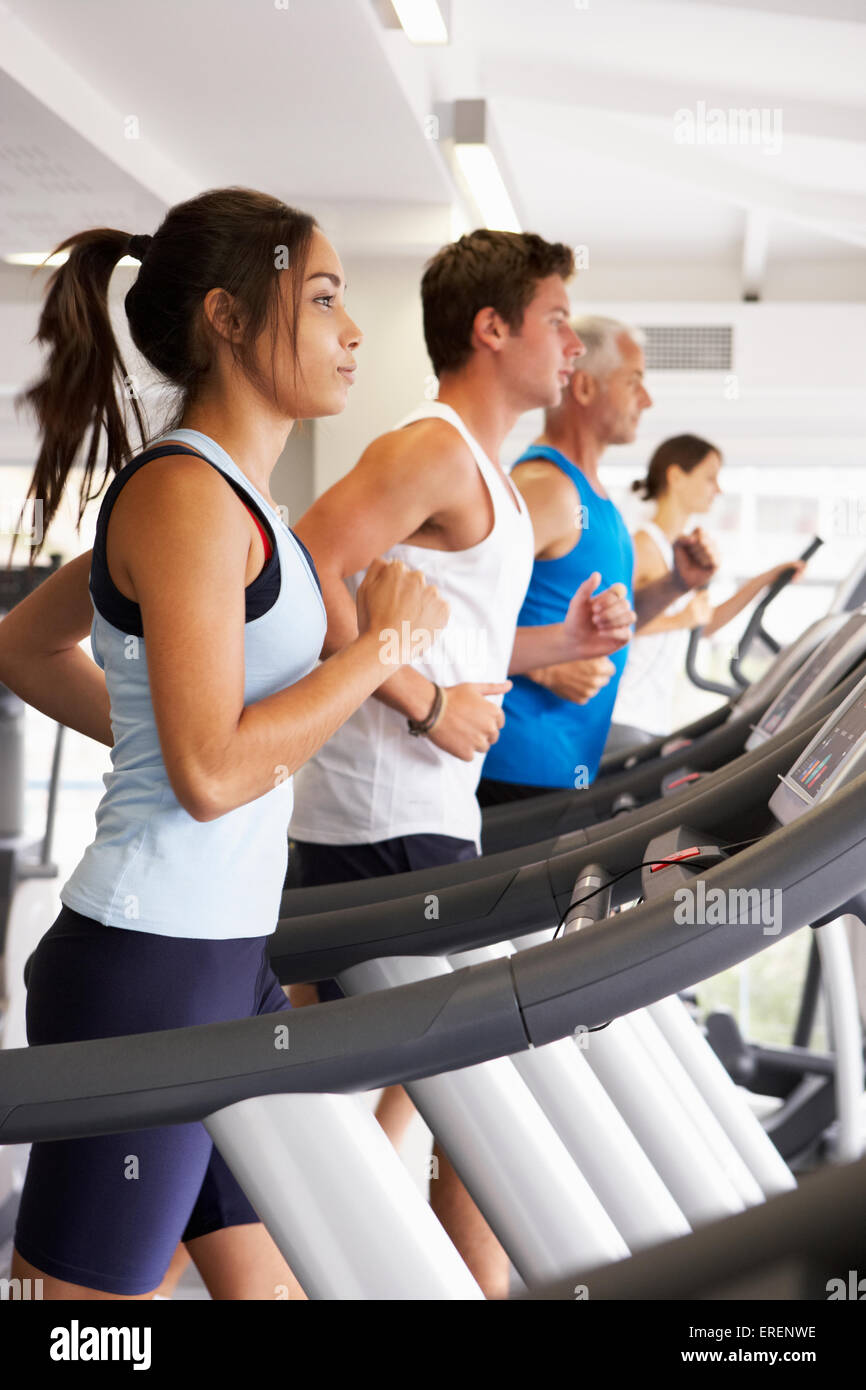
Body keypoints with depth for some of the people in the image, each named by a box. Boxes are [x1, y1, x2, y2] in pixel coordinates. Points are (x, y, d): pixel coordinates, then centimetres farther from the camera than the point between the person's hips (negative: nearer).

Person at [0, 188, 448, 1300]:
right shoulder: (188, 495, -15)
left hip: (230, 959, 10)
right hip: (147, 969, -10)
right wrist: (383, 642, -14)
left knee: (270, 1277, 16)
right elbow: (211, 773, -23)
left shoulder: (222, 494, 13)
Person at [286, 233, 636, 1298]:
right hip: (386, 822, -10)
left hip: (424, 817, 10)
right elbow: (302, 578, -24)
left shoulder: (480, 472, 19)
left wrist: (559, 641, 12)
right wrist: (426, 702, -22)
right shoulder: (432, 451, -13)